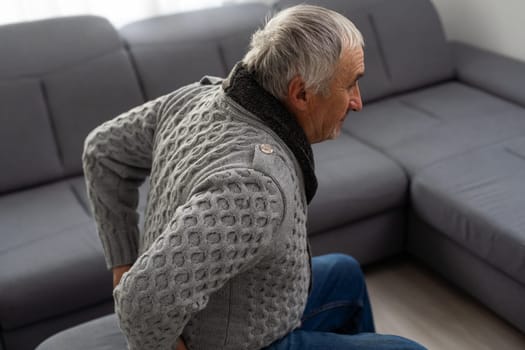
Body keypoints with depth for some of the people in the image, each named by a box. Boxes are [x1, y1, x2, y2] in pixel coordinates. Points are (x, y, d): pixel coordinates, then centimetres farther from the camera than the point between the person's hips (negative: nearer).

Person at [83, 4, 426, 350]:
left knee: (344, 275, 27)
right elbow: (148, 299, -44)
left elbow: (105, 149, 3)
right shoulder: (257, 184, -37)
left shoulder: (201, 97, -11)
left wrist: (125, 266, 3)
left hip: (210, 319, 8)